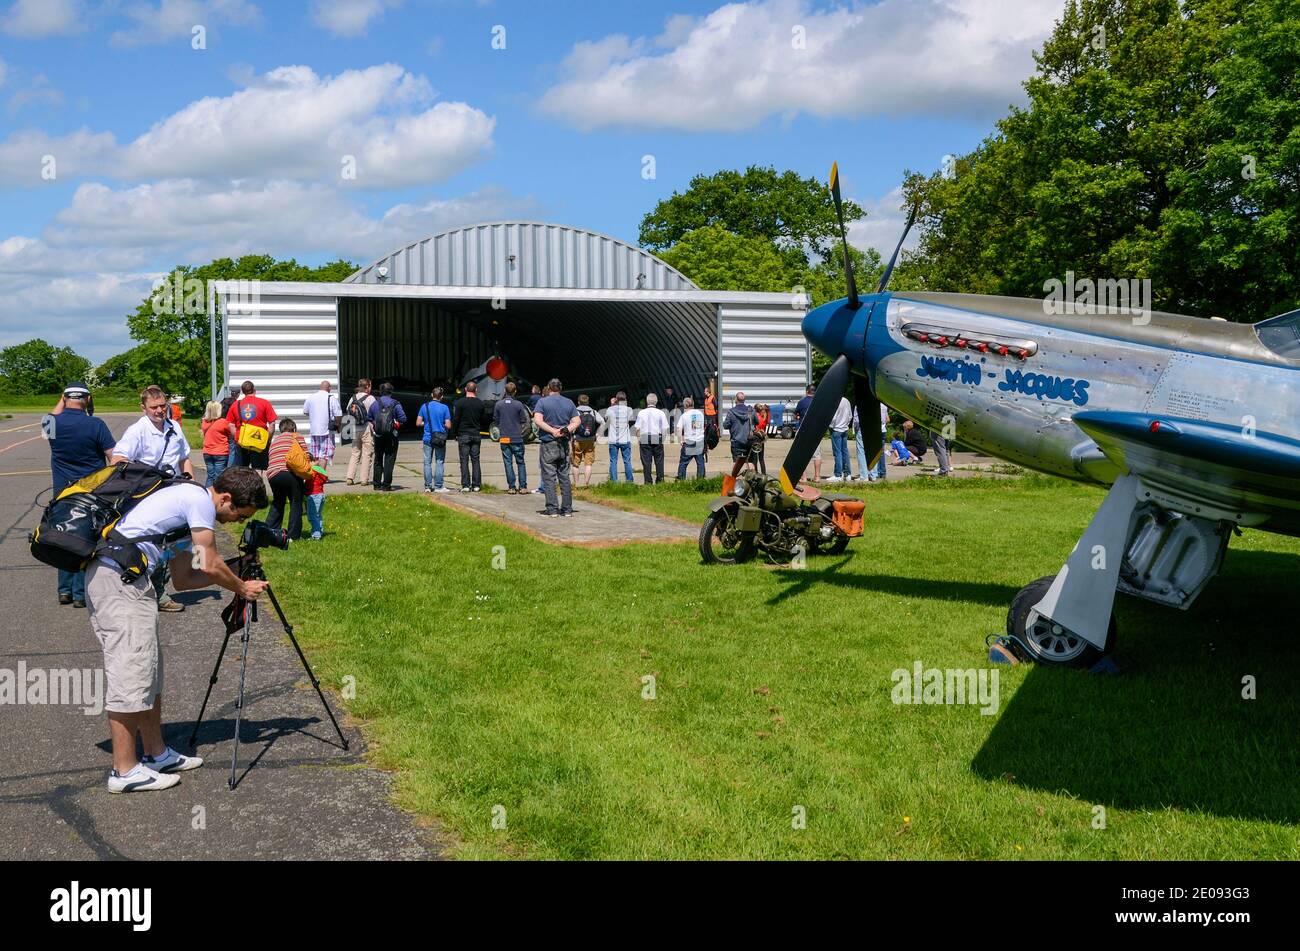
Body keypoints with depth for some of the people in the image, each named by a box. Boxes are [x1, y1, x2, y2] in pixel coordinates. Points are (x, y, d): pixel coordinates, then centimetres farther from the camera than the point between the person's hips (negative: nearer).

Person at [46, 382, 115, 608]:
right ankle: (81, 593, 5)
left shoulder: (52, 423, -4)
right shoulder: (96, 425, -14)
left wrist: (62, 401, 25)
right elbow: (114, 458, -12)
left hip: (62, 492, 4)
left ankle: (65, 590, 21)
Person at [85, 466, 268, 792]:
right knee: (131, 671, -8)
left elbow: (183, 579, 23)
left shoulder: (187, 500, 22)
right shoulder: (200, 500, -8)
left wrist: (231, 574, 17)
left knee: (149, 668, 15)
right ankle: (125, 771, -4)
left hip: (105, 575, 10)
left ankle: (157, 754, 21)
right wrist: (242, 588, 7)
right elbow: (210, 566, -9)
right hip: (120, 578, -10)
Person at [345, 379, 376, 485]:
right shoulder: (370, 398, -9)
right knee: (367, 454, 0)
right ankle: (364, 479, -1)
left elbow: (348, 412, 10)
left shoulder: (353, 398, 7)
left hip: (355, 430, 5)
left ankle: (350, 478, 2)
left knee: (355, 454, 11)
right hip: (367, 429, -5)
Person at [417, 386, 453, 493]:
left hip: (427, 439, 2)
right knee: (439, 463, 3)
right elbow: (448, 425, -9)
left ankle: (428, 486, 7)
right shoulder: (444, 408, -6)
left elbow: (418, 423, 1)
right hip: (440, 439, -2)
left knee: (427, 463, 7)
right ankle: (438, 486, 3)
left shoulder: (424, 407, 1)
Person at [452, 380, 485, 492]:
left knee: (464, 461, -1)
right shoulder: (480, 403, 4)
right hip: (476, 435, 3)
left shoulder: (460, 402, -7)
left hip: (463, 434, -3)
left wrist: (455, 433, 2)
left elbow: (455, 420, -7)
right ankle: (476, 485, 4)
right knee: (475, 460, 6)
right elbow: (483, 420, 11)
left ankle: (465, 485, -5)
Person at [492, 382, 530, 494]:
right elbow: (524, 421, -1)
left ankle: (512, 487, 3)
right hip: (517, 438, -1)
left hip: (504, 438, 1)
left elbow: (495, 421, 6)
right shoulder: (519, 405, -7)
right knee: (520, 462, 8)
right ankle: (523, 486, 5)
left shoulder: (498, 404, -2)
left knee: (508, 463, 5)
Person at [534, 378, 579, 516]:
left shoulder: (542, 402, -4)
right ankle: (567, 509, 9)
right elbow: (576, 421, 3)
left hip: (548, 444, -4)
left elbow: (538, 420, -16)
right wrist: (566, 430, -9)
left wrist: (553, 431, -14)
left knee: (549, 477, -1)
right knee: (565, 477, 9)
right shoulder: (569, 402, 8)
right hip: (564, 444, 4)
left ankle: (552, 509, -4)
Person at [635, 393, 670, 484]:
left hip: (644, 439, 0)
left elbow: (638, 428, -1)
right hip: (657, 439, 0)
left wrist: (638, 439, 10)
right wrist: (662, 439, 9)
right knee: (659, 460, 6)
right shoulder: (660, 413, -1)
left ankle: (648, 481, 2)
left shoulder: (641, 413, 0)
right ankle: (660, 480, 6)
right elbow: (665, 429, -2)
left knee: (646, 461, 3)